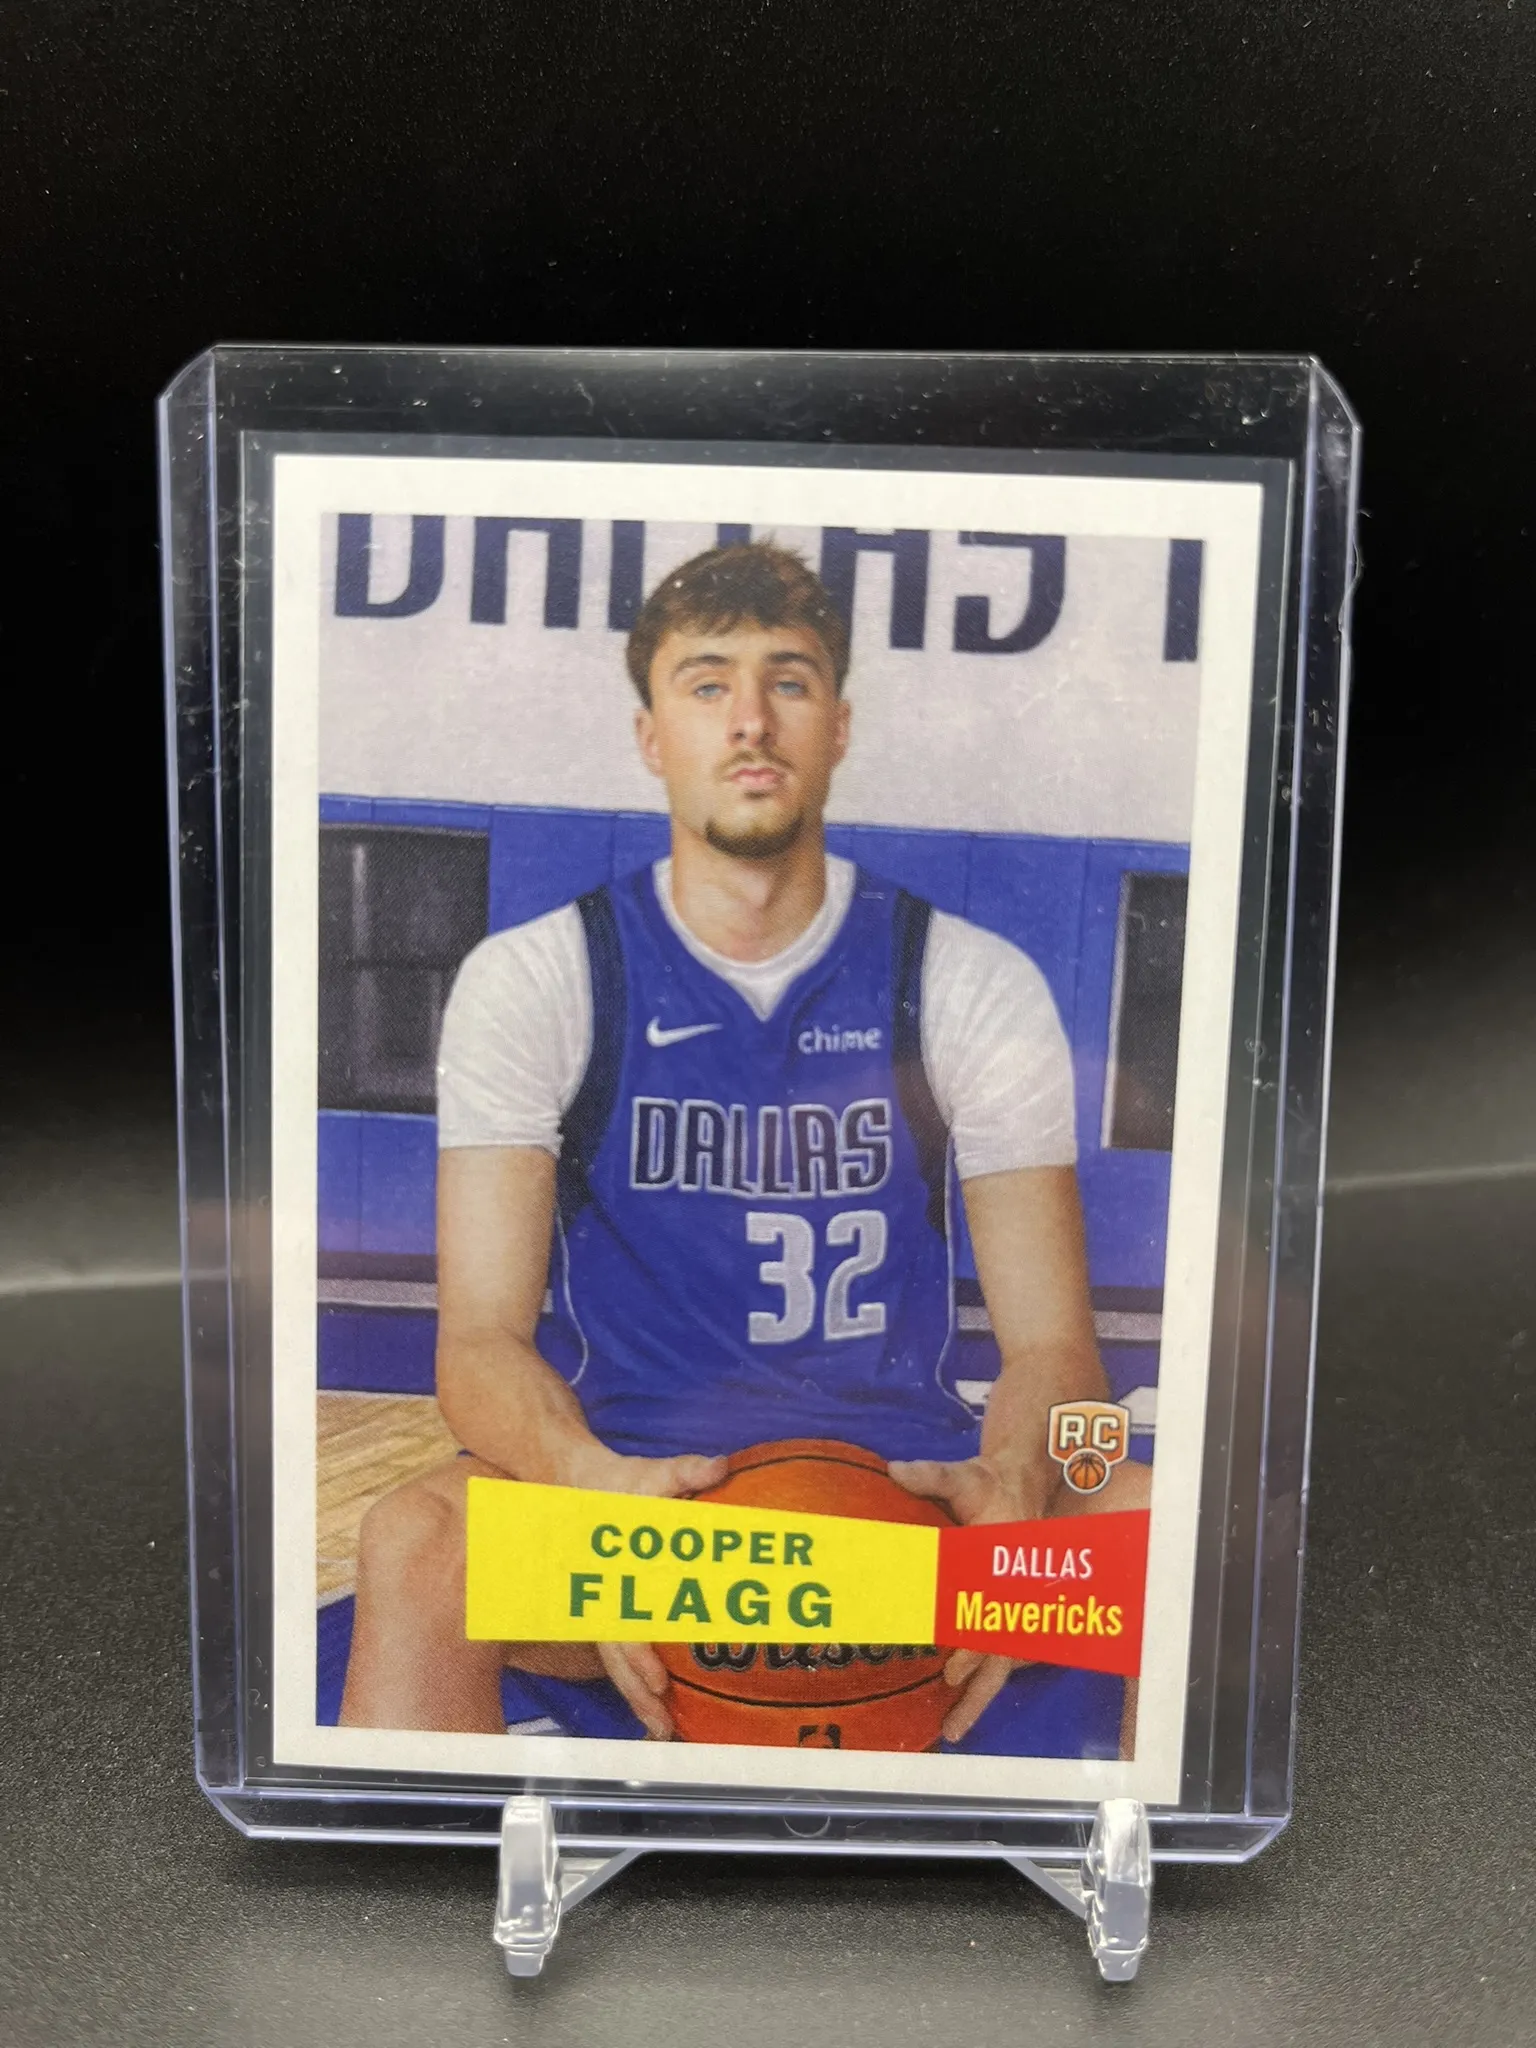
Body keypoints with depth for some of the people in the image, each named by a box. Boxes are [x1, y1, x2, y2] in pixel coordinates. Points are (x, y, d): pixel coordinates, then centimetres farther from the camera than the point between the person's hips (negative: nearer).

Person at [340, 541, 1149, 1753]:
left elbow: (1050, 1340, -1)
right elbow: (481, 1337, -6)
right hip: (627, 1464, -1)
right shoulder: (530, 981, 0)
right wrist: (595, 1489, -29)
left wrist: (1009, 1489, -24)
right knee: (416, 1546, -33)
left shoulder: (977, 986, 3)